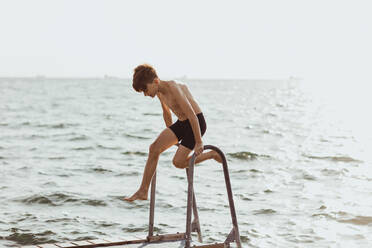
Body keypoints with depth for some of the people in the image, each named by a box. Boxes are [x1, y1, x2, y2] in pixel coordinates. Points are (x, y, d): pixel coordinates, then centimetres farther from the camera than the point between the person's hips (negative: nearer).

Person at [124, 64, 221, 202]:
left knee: (178, 162, -14)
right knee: (154, 149, -2)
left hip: (196, 122, -9)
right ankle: (143, 192, 4)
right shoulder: (159, 92, 1)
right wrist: (170, 136, 27)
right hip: (182, 123, 9)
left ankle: (213, 154, 6)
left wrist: (198, 143, -25)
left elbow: (192, 115, -29)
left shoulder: (173, 89, -28)